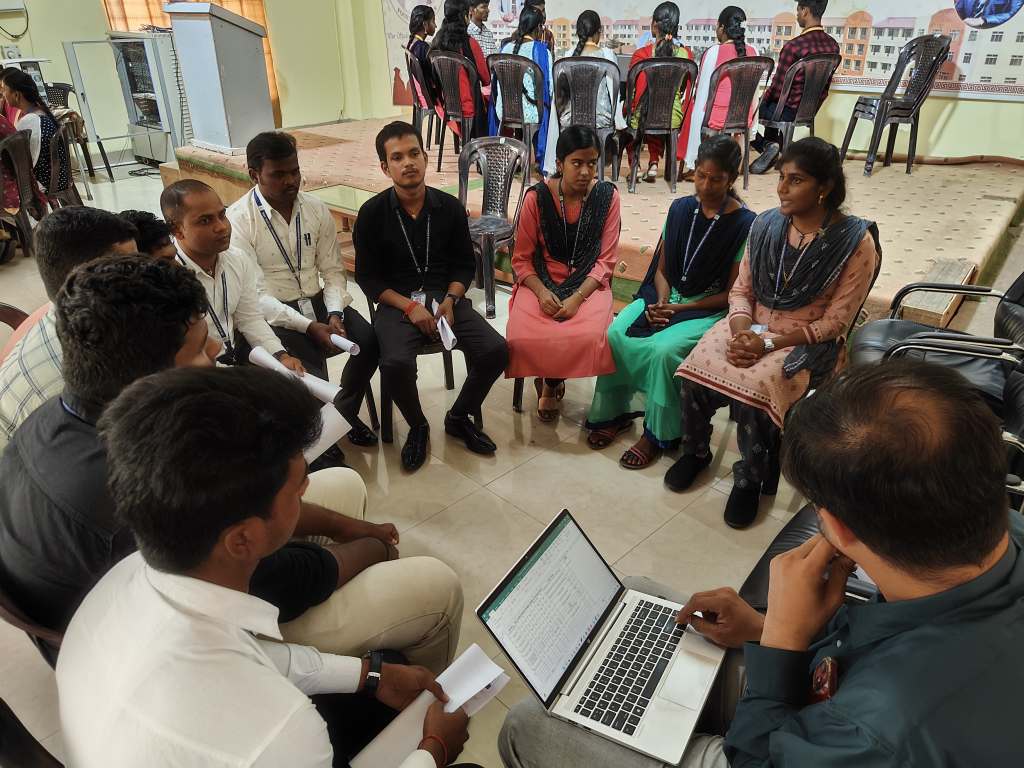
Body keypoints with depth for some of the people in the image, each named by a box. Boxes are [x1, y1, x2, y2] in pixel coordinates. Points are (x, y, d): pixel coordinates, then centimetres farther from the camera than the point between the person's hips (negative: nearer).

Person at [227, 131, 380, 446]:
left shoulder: (316, 208, 3)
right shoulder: (237, 219, -12)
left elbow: (332, 270, 4)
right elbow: (255, 294, -16)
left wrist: (334, 314, -15)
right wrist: (309, 326, -24)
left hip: (318, 302, 4)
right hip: (273, 313, -4)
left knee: (368, 340, -19)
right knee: (308, 362, -29)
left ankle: (344, 412, 8)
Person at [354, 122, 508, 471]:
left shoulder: (450, 207, 3)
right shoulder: (372, 213, -3)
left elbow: (465, 264, 9)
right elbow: (367, 276, -1)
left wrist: (450, 300, -10)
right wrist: (409, 307, -14)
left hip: (446, 297, 3)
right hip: (397, 303, -2)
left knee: (496, 350, -20)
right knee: (395, 364, -32)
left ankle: (458, 417, 8)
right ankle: (417, 426, 1)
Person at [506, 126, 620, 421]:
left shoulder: (607, 196, -4)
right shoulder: (537, 197, -6)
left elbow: (606, 259, -4)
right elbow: (522, 258, -1)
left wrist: (577, 297, -19)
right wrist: (541, 292, -19)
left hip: (588, 284, 0)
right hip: (540, 282, 0)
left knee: (591, 338, -30)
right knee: (521, 339, -27)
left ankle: (551, 384, 4)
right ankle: (550, 380, 10)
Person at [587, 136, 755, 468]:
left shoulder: (745, 225, -9)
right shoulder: (680, 208, 4)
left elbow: (731, 294, -8)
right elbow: (661, 269, 9)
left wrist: (679, 309, -15)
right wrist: (661, 302, -11)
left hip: (710, 310, -4)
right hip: (665, 297, 5)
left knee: (663, 349, -32)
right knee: (614, 334, -22)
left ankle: (657, 433, -12)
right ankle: (616, 411, -2)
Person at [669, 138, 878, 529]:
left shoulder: (855, 241, -12)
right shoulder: (765, 224, 2)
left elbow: (834, 323, -11)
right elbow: (741, 289, 6)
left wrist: (769, 343, -20)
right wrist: (741, 330, -15)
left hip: (807, 342, -4)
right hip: (751, 327, 4)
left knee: (752, 390, -31)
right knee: (695, 371, -23)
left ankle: (750, 478, -3)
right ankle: (696, 450, 6)